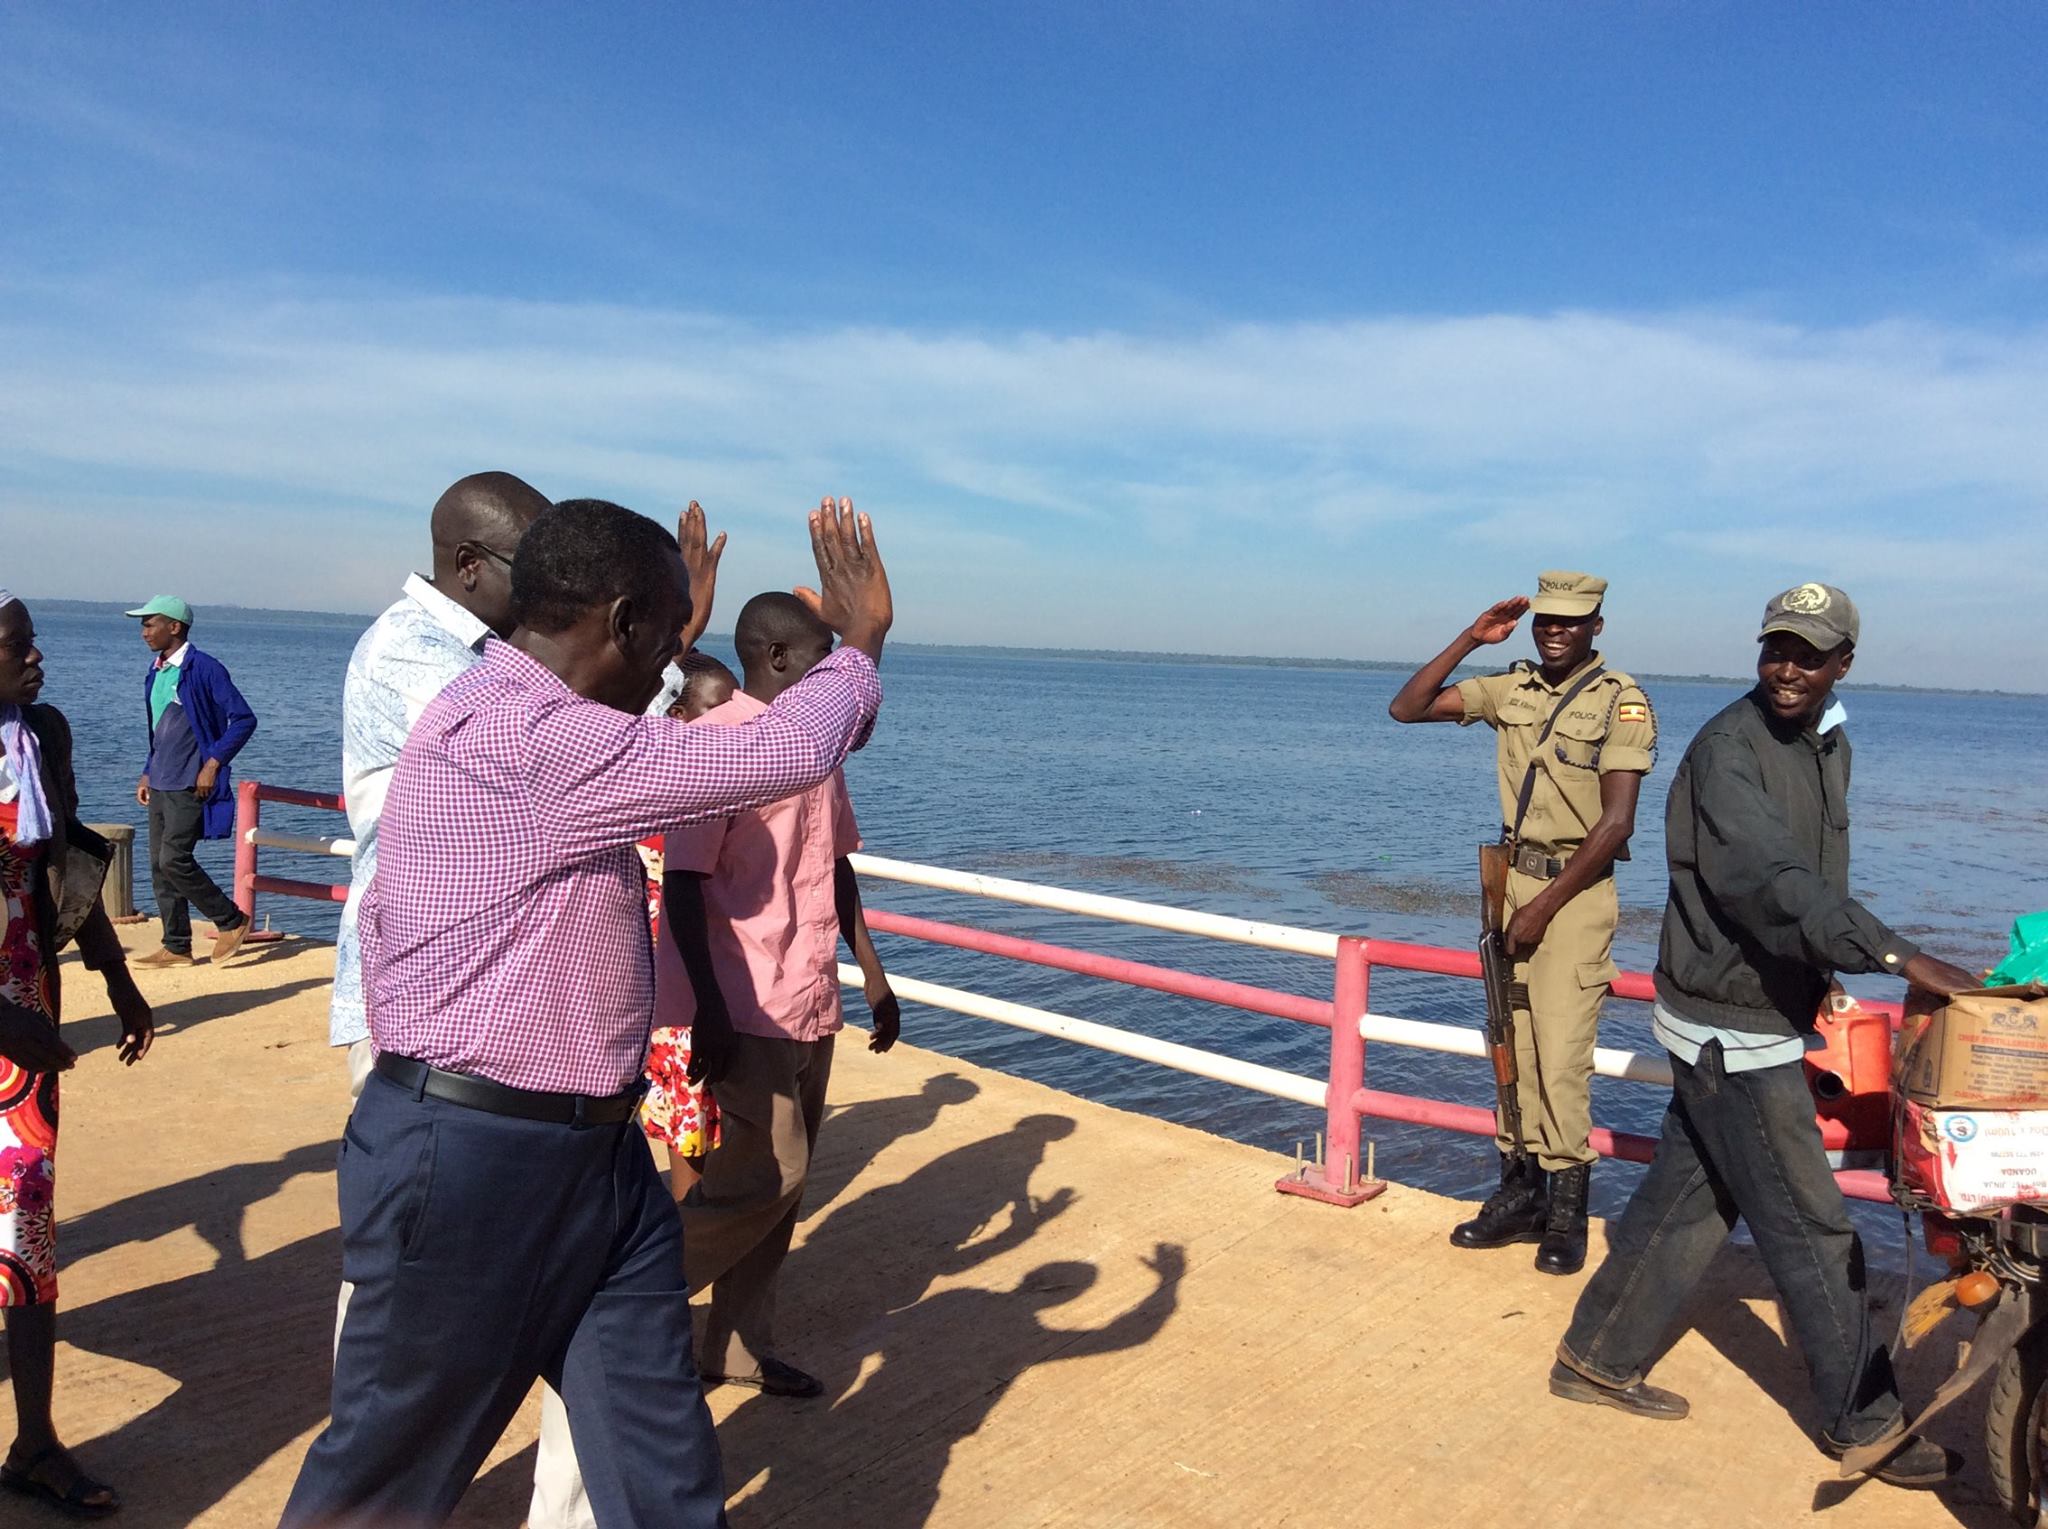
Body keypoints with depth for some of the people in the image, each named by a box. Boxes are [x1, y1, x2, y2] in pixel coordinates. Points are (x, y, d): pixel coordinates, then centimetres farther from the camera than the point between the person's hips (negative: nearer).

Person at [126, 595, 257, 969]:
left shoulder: (204, 668, -11)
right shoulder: (155, 672, 15)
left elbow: (244, 719, -14)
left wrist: (213, 764, -17)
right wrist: (148, 774, 19)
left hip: (191, 785, -9)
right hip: (161, 785, 9)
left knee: (174, 860, -14)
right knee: (159, 866, 7)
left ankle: (232, 920, 3)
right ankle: (176, 948, 13)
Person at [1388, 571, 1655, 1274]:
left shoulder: (1621, 702, -9)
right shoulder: (1511, 689, 6)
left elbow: (1616, 823, -14)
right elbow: (1407, 708, 4)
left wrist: (1544, 907, -15)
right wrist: (1470, 640, -4)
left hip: (1576, 890, -5)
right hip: (1512, 878, 5)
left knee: (1561, 1060, -6)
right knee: (1513, 1050, 10)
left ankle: (1566, 1211, 8)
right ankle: (1519, 1192, 22)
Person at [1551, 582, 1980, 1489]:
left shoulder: (1828, 745, 10)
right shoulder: (1726, 750, -19)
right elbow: (1774, 881, -32)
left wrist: (1826, 982, 17)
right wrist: (1897, 957, -39)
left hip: (1766, 1018, 9)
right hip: (1731, 1032, -9)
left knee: (1687, 1203, 16)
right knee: (1813, 1230, 2)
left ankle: (1599, 1360, 30)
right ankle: (1864, 1422, 20)